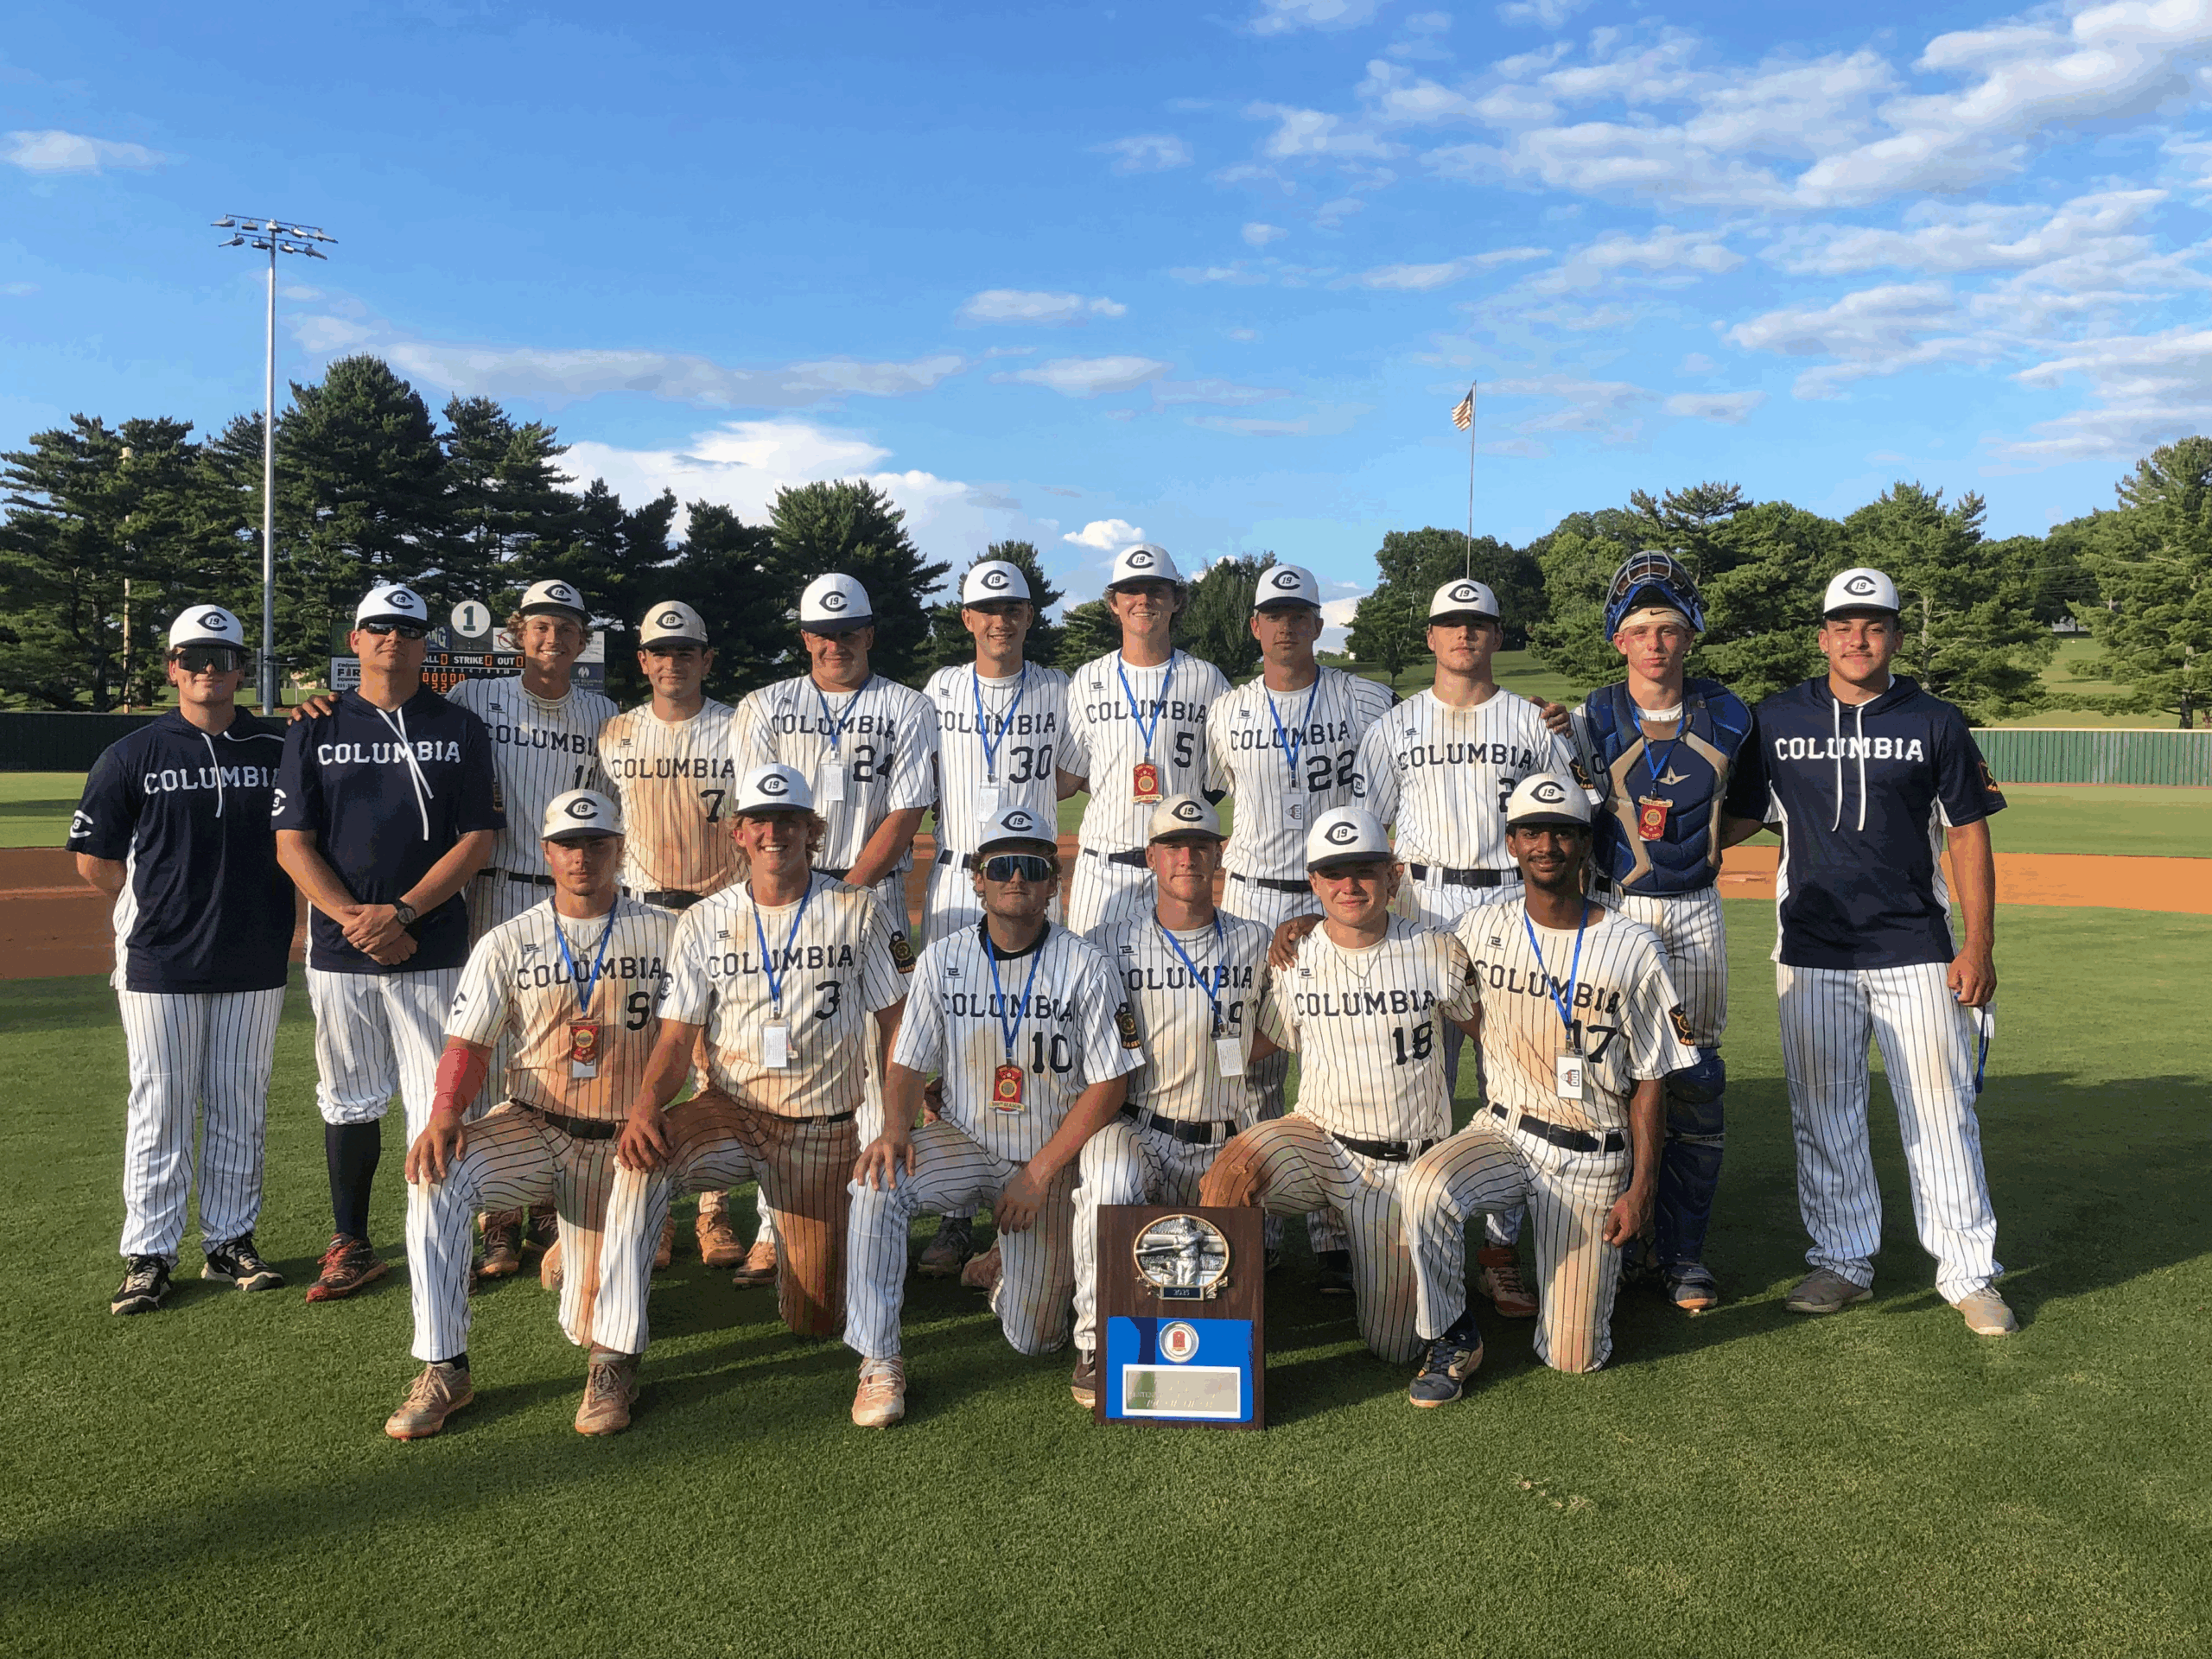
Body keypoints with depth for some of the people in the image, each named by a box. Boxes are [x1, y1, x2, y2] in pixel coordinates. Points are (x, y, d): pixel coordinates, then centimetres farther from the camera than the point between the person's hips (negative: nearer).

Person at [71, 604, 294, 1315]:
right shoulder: (132, 755, 0)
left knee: (241, 1105, 9)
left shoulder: (280, 749, 4)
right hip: (160, 964, -2)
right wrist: (161, 903, 1)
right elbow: (94, 861, 3)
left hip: (255, 963, 2)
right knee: (160, 1106, 4)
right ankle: (148, 1255, 13)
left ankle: (230, 1242, 20)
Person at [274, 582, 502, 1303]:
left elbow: (478, 838, -1)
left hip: (434, 950, -1)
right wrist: (353, 917, -12)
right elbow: (292, 843, 3)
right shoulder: (316, 728, 8)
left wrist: (402, 911, -13)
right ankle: (350, 1246, 22)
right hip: (339, 948, 2)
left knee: (437, 1105, 0)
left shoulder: (460, 729, 5)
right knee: (349, 1102, 11)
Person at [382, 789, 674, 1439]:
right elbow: (469, 1045, -3)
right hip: (528, 1127, 1)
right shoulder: (507, 942, 4)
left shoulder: (665, 934, 2)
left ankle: (579, 1250, 26)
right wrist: (445, 1113, -23)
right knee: (435, 1178, -30)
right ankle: (444, 1371, -19)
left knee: (593, 1323, -10)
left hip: (619, 1143, -1)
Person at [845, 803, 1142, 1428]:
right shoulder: (942, 958, -2)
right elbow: (909, 1063, 1)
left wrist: (1039, 1172, -16)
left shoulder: (1085, 967, -9)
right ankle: (879, 1360, -18)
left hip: (1052, 1157, -1)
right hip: (964, 1141, 1)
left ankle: (1028, 1279, 35)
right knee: (876, 1184, -31)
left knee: (1031, 1339, -1)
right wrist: (895, 1127, -21)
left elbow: (1108, 1084, -10)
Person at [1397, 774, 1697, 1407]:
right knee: (1424, 1188, -33)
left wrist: (1641, 1187, -8)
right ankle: (1451, 1339, -8)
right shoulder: (1480, 929, -1)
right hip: (1503, 1132, 2)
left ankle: (1593, 1262, 35)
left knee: (1573, 1358, 1)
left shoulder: (1633, 949, -7)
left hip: (1592, 1158, -1)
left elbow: (1649, 1079, -2)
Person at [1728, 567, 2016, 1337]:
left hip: (1915, 951, -1)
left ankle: (1969, 1272, 13)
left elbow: (1969, 835, 3)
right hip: (1811, 950, 1)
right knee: (1823, 1112, 8)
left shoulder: (1935, 723, 2)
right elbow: (1736, 816, 11)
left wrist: (1979, 945, -3)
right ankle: (1842, 1260, 21)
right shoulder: (1777, 719, 5)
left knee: (1940, 1110, 1)